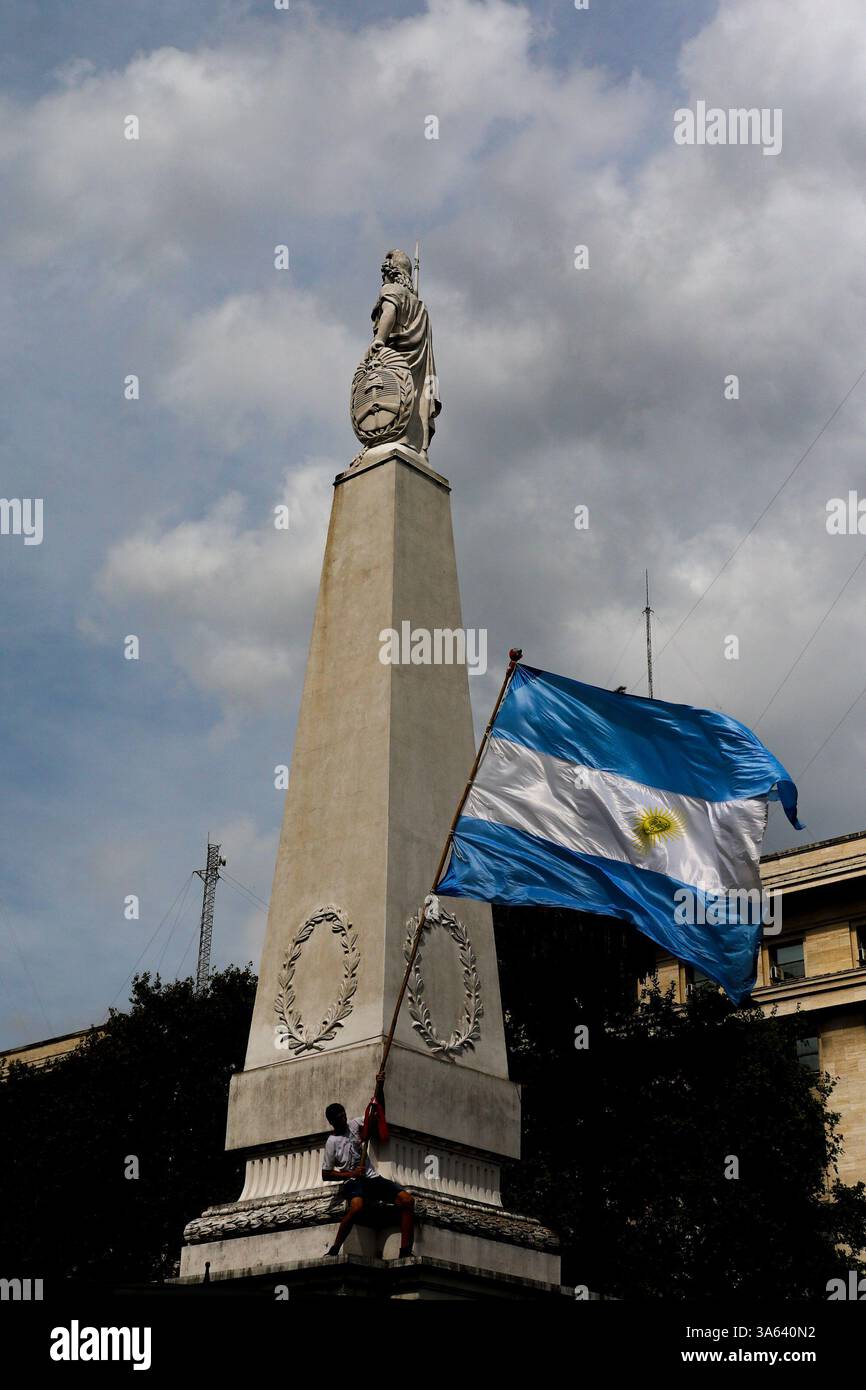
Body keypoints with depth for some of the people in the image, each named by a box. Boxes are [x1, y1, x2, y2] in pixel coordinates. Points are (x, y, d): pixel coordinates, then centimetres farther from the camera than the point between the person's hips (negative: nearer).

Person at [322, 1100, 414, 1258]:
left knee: (408, 1200, -17)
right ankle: (333, 1251, -27)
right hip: (353, 1181, -6)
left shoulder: (354, 1125, 11)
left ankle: (406, 1252, -18)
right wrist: (351, 1174, -10)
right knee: (357, 1206, -42)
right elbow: (325, 1174, 0)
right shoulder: (332, 1142, -2)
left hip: (373, 1177, 6)